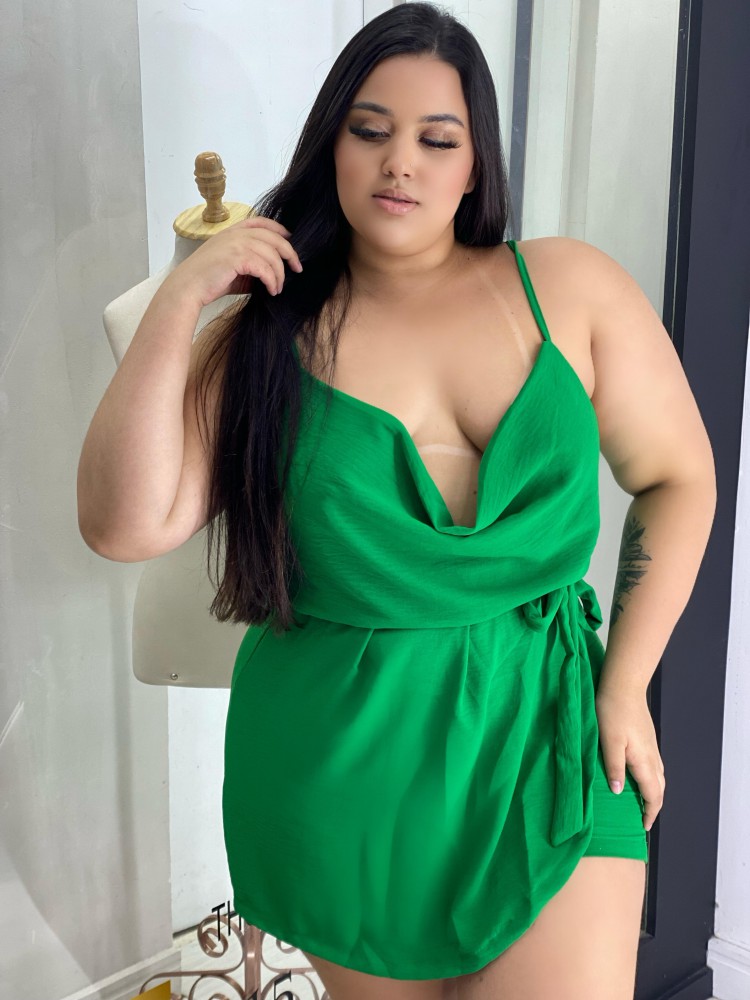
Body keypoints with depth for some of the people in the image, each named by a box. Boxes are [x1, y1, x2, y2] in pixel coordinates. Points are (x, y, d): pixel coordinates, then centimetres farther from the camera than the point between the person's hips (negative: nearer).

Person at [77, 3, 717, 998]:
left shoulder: (571, 287, -1)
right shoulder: (270, 333, -2)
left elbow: (676, 477, 5)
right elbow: (127, 525, -11)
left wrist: (627, 680, -2)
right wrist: (177, 302, -14)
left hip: (547, 737, 0)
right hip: (343, 768, 1)